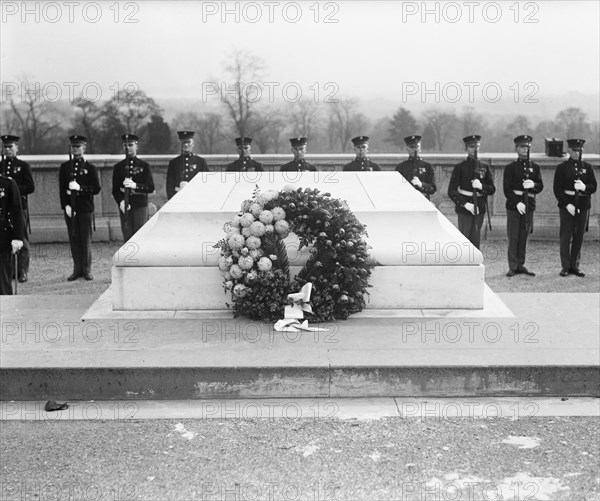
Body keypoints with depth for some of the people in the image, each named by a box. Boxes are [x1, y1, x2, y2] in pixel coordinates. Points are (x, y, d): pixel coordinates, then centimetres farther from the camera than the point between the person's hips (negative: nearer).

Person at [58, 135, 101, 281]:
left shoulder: (90, 168, 3)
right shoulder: (64, 167, 9)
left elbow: (96, 189, -3)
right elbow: (62, 189, 5)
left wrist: (80, 188, -17)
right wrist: (66, 206, -7)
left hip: (86, 209, -2)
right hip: (70, 208, 2)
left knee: (85, 240, 0)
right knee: (74, 240, 4)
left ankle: (86, 270, 8)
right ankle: (77, 269, 11)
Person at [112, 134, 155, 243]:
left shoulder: (144, 166, 6)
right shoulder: (118, 167, 10)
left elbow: (151, 188, -2)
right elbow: (115, 190, 5)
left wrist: (135, 186, -20)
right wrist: (121, 202, -15)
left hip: (141, 206, -1)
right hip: (124, 207, 1)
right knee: (127, 238, 0)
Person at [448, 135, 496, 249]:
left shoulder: (484, 167, 8)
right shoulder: (460, 167, -3)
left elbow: (492, 189, 6)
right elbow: (451, 191, -8)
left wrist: (481, 186, -15)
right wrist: (465, 204, -18)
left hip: (479, 209, 3)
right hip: (464, 209, -3)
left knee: (475, 240, 7)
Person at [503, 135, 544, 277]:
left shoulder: (535, 167, 11)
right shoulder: (510, 167, 1)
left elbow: (540, 187, 4)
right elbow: (507, 189, -6)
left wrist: (533, 185, -19)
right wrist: (517, 203, -19)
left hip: (529, 205, 3)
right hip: (513, 205, -3)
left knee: (524, 237, 8)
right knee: (513, 238, -2)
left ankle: (521, 265, 16)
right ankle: (513, 267, 2)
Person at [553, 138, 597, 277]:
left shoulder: (587, 167, 10)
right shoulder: (561, 168, 1)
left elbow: (593, 186, 4)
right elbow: (557, 189, -5)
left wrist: (585, 187, -18)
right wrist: (567, 204, -16)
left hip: (583, 206, 3)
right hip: (567, 205, -3)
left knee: (579, 237, 7)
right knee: (565, 237, -1)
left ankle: (575, 266, 15)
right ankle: (565, 267, 5)